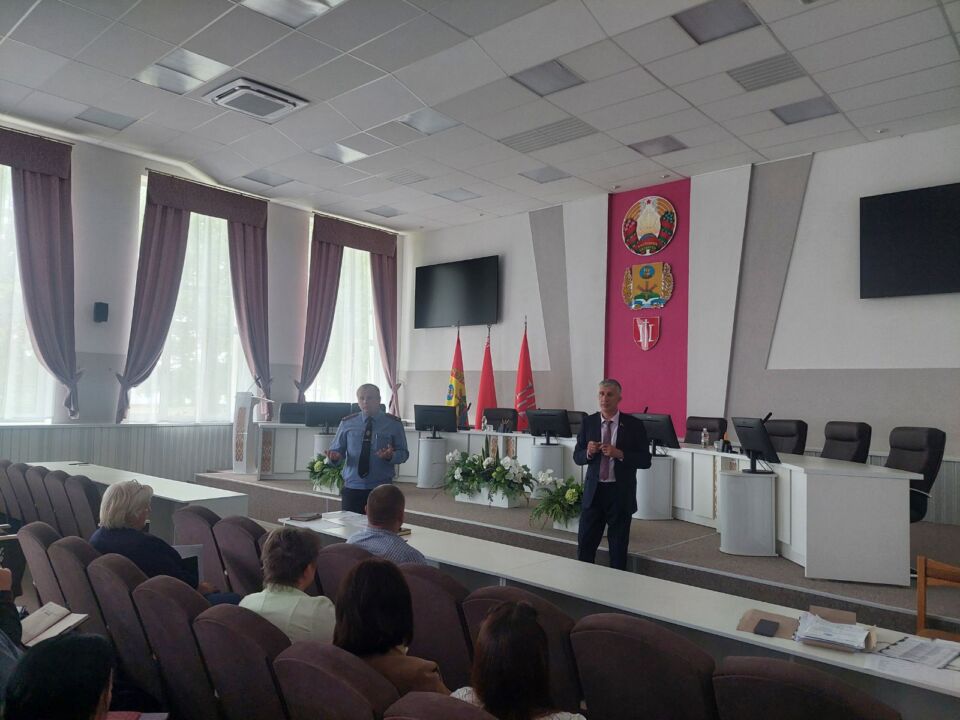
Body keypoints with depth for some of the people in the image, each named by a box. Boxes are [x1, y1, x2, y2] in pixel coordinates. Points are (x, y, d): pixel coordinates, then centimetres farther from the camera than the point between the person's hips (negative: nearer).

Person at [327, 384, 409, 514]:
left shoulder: (393, 423, 2)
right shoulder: (347, 423, 6)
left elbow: (403, 453, 2)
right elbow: (337, 449, 8)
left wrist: (391, 456, -19)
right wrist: (335, 456, -15)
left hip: (381, 489, -1)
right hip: (352, 488, 1)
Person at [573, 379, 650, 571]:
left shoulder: (634, 425, -4)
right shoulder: (588, 423, 4)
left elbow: (645, 460, -6)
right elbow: (577, 457, 7)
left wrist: (620, 454, -20)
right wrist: (588, 452, -15)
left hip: (620, 493, -2)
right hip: (594, 490, 2)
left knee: (618, 547, 9)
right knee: (585, 543, 5)